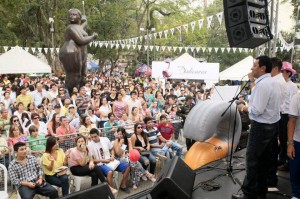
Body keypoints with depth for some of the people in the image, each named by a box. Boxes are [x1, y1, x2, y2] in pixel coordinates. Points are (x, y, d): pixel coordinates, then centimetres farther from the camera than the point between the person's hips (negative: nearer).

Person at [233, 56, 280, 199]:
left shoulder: (262, 84, -22)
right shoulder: (271, 82, 10)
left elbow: (257, 110, -23)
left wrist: (243, 108, -8)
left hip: (261, 126, -10)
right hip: (271, 124, 10)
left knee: (252, 159, -1)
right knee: (264, 158, 16)